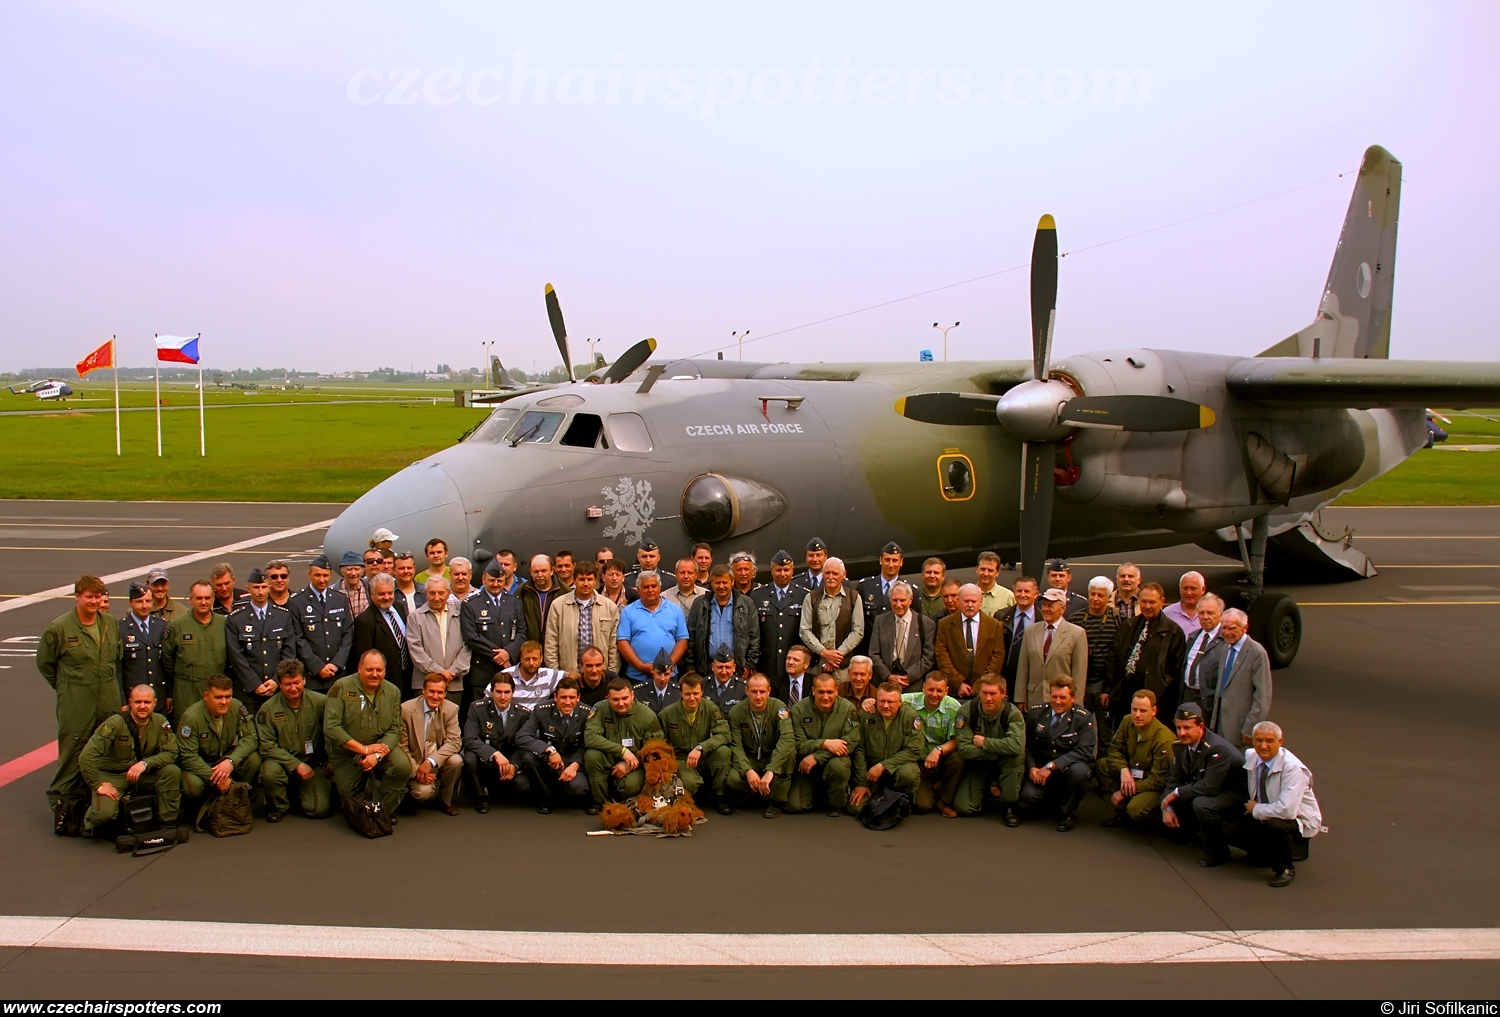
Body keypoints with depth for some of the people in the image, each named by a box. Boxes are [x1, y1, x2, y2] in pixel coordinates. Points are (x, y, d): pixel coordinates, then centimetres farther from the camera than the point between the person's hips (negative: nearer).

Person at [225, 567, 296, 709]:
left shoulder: (284, 615, 9)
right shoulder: (235, 619, 2)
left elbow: (289, 652, 5)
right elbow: (236, 656, -3)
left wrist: (277, 681, -6)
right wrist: (254, 685, -9)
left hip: (279, 688, 1)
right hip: (247, 691, -1)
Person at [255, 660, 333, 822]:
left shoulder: (320, 702, -8)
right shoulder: (268, 708, -8)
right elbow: (266, 746, -11)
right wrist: (296, 765, -18)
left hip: (313, 764, 1)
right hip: (282, 762, 0)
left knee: (319, 810, -14)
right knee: (270, 772, -35)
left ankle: (301, 792, 24)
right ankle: (278, 806, -1)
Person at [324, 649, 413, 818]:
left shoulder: (393, 692, -3)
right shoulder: (341, 688, -12)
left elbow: (394, 730, -7)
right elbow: (331, 727, -19)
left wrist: (377, 756, -25)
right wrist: (364, 749, -20)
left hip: (381, 747, 1)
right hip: (346, 751, -1)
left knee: (403, 766, -26)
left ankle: (384, 810, -2)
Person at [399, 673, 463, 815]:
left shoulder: (451, 710, -6)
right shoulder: (406, 709, -11)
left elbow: (454, 742, -14)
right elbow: (401, 746, -8)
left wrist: (431, 761, -29)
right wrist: (415, 771, -20)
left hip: (439, 762, 3)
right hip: (415, 763, -3)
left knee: (456, 760, -29)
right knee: (423, 791, -30)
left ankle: (446, 800, -1)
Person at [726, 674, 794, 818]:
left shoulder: (779, 708, -17)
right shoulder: (736, 712, -9)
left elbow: (787, 739, -32)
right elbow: (736, 745, -13)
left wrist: (770, 771, -42)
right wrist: (748, 770, -32)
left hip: (774, 758, -1)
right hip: (749, 759, 1)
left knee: (789, 750, -35)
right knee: (732, 779, -31)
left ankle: (777, 800, -13)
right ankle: (764, 794, 3)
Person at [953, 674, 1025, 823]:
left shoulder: (1012, 713, -20)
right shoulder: (967, 711, -17)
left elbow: (1017, 745, -39)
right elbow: (964, 749, -23)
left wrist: (984, 742, -28)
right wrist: (999, 751, -26)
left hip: (1005, 766, -1)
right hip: (977, 766, 1)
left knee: (1016, 754, -35)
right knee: (963, 807, -19)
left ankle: (1009, 805, -13)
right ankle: (986, 791, 18)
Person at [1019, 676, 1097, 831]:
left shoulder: (1084, 718, -9)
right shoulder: (1035, 713, 0)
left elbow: (1083, 751, -19)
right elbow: (1027, 745, 5)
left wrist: (1051, 766, -27)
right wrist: (1031, 768, -16)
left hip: (1069, 769, -2)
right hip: (1041, 771, 2)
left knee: (1079, 771, -37)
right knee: (1028, 795, -27)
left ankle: (1069, 813, -6)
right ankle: (1053, 798, 14)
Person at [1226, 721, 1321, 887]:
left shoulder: (1292, 768, -29)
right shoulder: (1250, 756, -9)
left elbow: (1286, 810, -38)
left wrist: (1256, 809, -23)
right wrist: (1252, 807, 3)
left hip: (1298, 820, -7)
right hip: (1264, 815, 7)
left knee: (1274, 824, -38)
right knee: (1231, 832, -10)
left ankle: (1285, 869, -8)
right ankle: (1275, 851, 15)